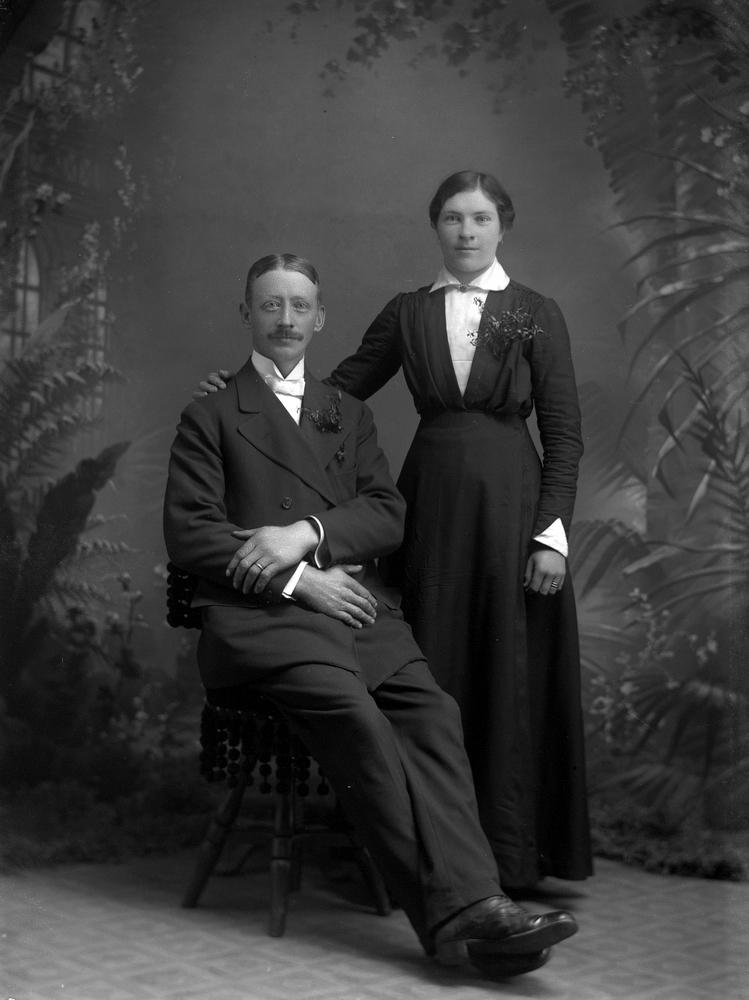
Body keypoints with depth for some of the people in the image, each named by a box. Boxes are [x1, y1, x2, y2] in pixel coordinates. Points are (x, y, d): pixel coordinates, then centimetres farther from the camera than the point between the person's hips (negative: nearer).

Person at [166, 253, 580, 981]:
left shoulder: (348, 414, 25)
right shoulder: (210, 417, 13)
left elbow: (388, 514, 12)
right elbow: (188, 535, 0)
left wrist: (308, 532, -9)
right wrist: (300, 581, -10)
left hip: (356, 603, 4)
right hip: (261, 614, -4)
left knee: (431, 713, -25)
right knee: (357, 719, -30)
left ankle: (468, 905, -31)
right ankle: (456, 912, -33)